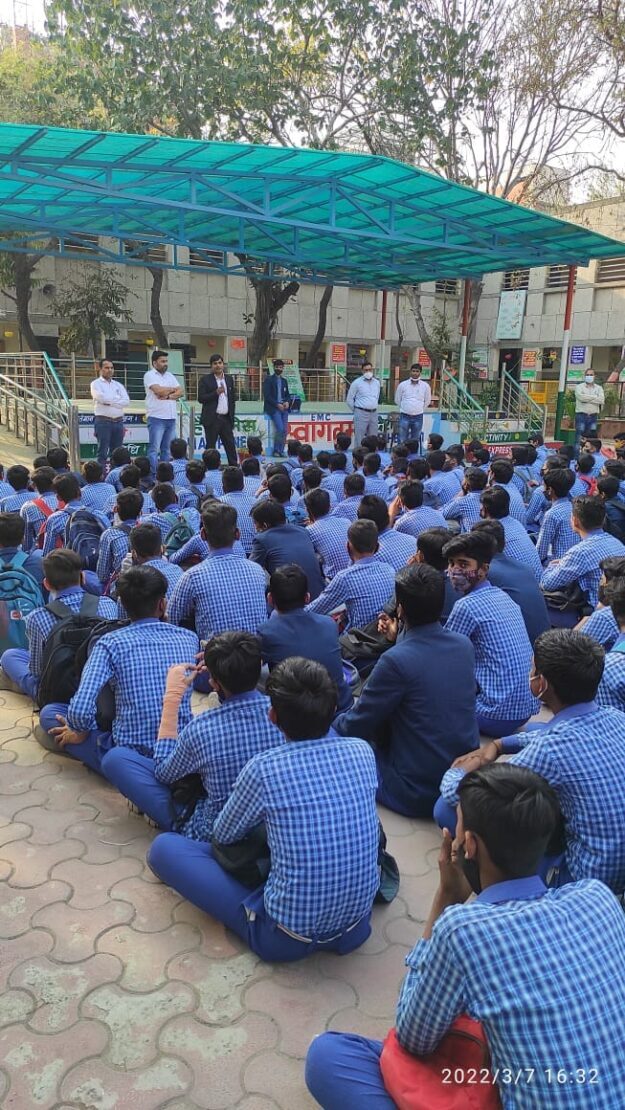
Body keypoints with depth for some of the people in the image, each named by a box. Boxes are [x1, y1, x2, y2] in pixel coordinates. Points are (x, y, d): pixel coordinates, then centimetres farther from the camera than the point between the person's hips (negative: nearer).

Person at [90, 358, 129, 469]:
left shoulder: (118, 385, 17)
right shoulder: (96, 384, 3)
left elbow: (126, 401, 2)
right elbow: (101, 398, -16)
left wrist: (110, 402, -9)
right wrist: (118, 399, -5)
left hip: (118, 421, 5)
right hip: (103, 421, -5)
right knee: (103, 452, -5)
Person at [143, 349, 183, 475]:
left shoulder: (170, 375, 17)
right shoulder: (150, 375, -2)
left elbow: (180, 392, 7)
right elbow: (158, 390, -17)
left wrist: (168, 396, -11)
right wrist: (173, 389, 1)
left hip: (171, 418, 7)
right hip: (157, 418, -6)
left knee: (166, 449, 9)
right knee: (154, 449, -7)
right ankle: (153, 474, -7)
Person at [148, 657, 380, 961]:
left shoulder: (264, 768, -20)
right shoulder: (362, 752, -9)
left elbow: (224, 836, 0)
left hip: (287, 938, -5)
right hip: (357, 926, 6)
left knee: (164, 847, 3)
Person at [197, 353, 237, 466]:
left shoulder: (229, 379, 12)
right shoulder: (205, 380, -2)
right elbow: (201, 398, -9)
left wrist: (232, 416, 10)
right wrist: (216, 393, -19)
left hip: (226, 418, 4)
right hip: (212, 419, -4)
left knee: (230, 445, 3)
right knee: (210, 446, 1)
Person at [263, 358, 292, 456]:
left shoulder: (284, 381, 20)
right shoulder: (268, 379, 1)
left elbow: (287, 395, 21)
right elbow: (266, 396, -7)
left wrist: (287, 402, -2)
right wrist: (277, 404, -15)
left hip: (283, 408, 6)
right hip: (273, 408, -6)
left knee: (285, 430, -3)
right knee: (280, 429, -17)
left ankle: (281, 451, 6)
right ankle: (276, 451, -4)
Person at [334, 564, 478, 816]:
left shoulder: (395, 661, -24)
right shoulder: (464, 645, -5)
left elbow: (356, 727, -12)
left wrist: (330, 723, 8)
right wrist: (399, 640, 14)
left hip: (418, 795, -6)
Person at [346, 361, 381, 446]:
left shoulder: (377, 382, 11)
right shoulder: (357, 382, -4)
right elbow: (349, 399, 0)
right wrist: (356, 411, 4)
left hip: (374, 413, 5)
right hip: (361, 413, -5)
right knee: (359, 439, -5)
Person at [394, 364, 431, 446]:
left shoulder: (425, 386, 1)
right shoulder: (402, 385, -1)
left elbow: (427, 401, 14)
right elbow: (397, 400, 11)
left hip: (418, 417, 1)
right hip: (404, 416, -1)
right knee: (402, 441, 0)